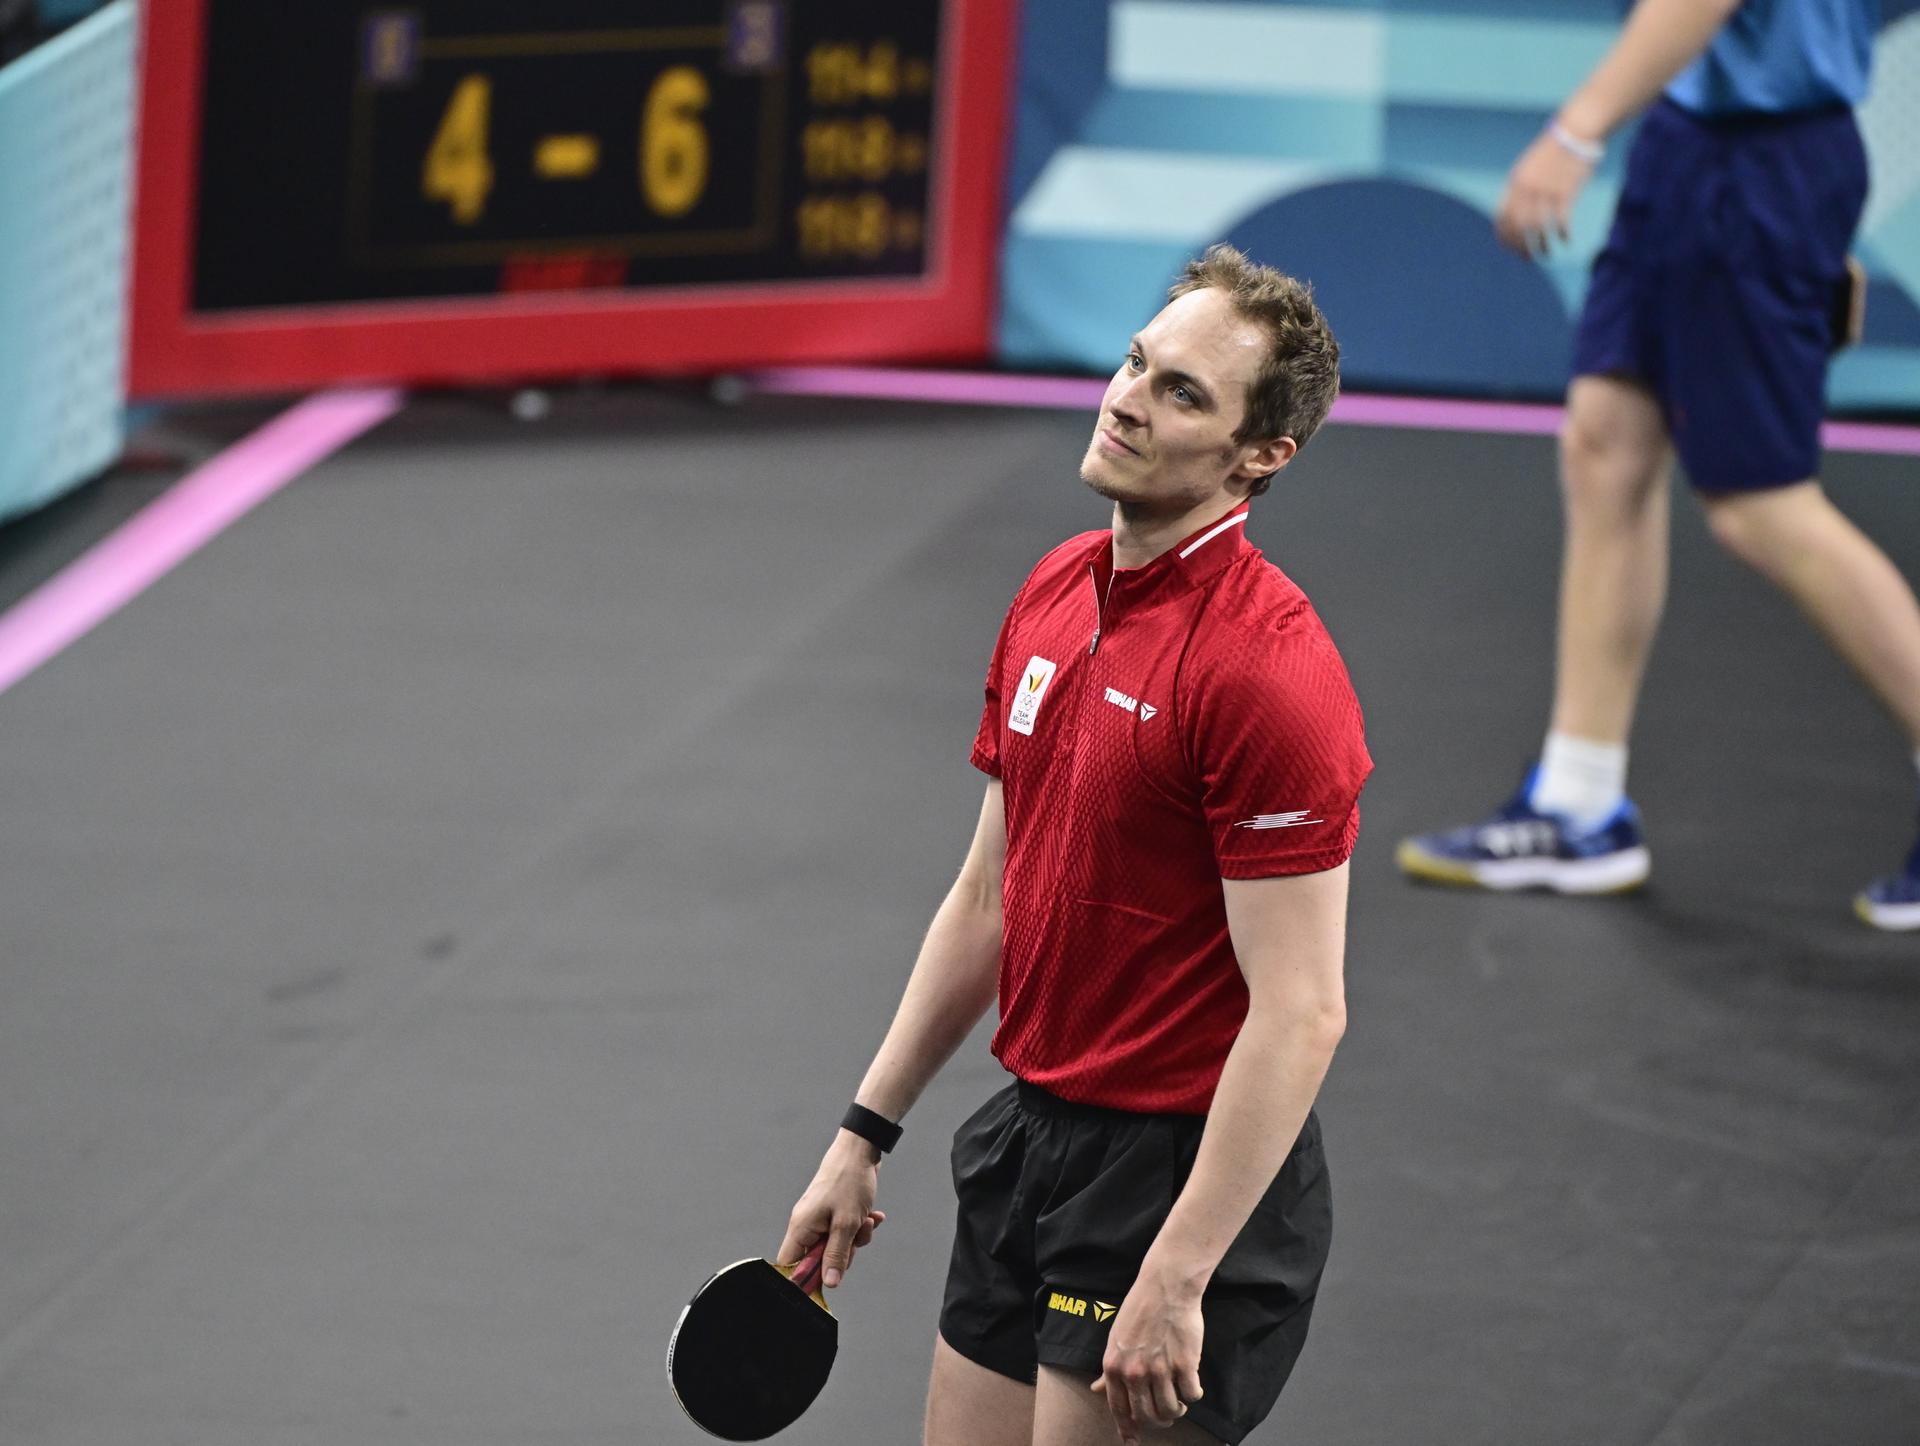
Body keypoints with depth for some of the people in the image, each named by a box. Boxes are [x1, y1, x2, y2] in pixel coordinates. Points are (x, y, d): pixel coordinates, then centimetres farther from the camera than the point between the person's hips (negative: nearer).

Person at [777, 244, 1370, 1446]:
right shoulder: (1054, 597, 7)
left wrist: (1178, 1280, -24)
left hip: (1189, 1174, -8)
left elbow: (1301, 1013, -22)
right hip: (1035, 1135, 8)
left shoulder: (1264, 667, -20)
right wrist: (866, 1133, 17)